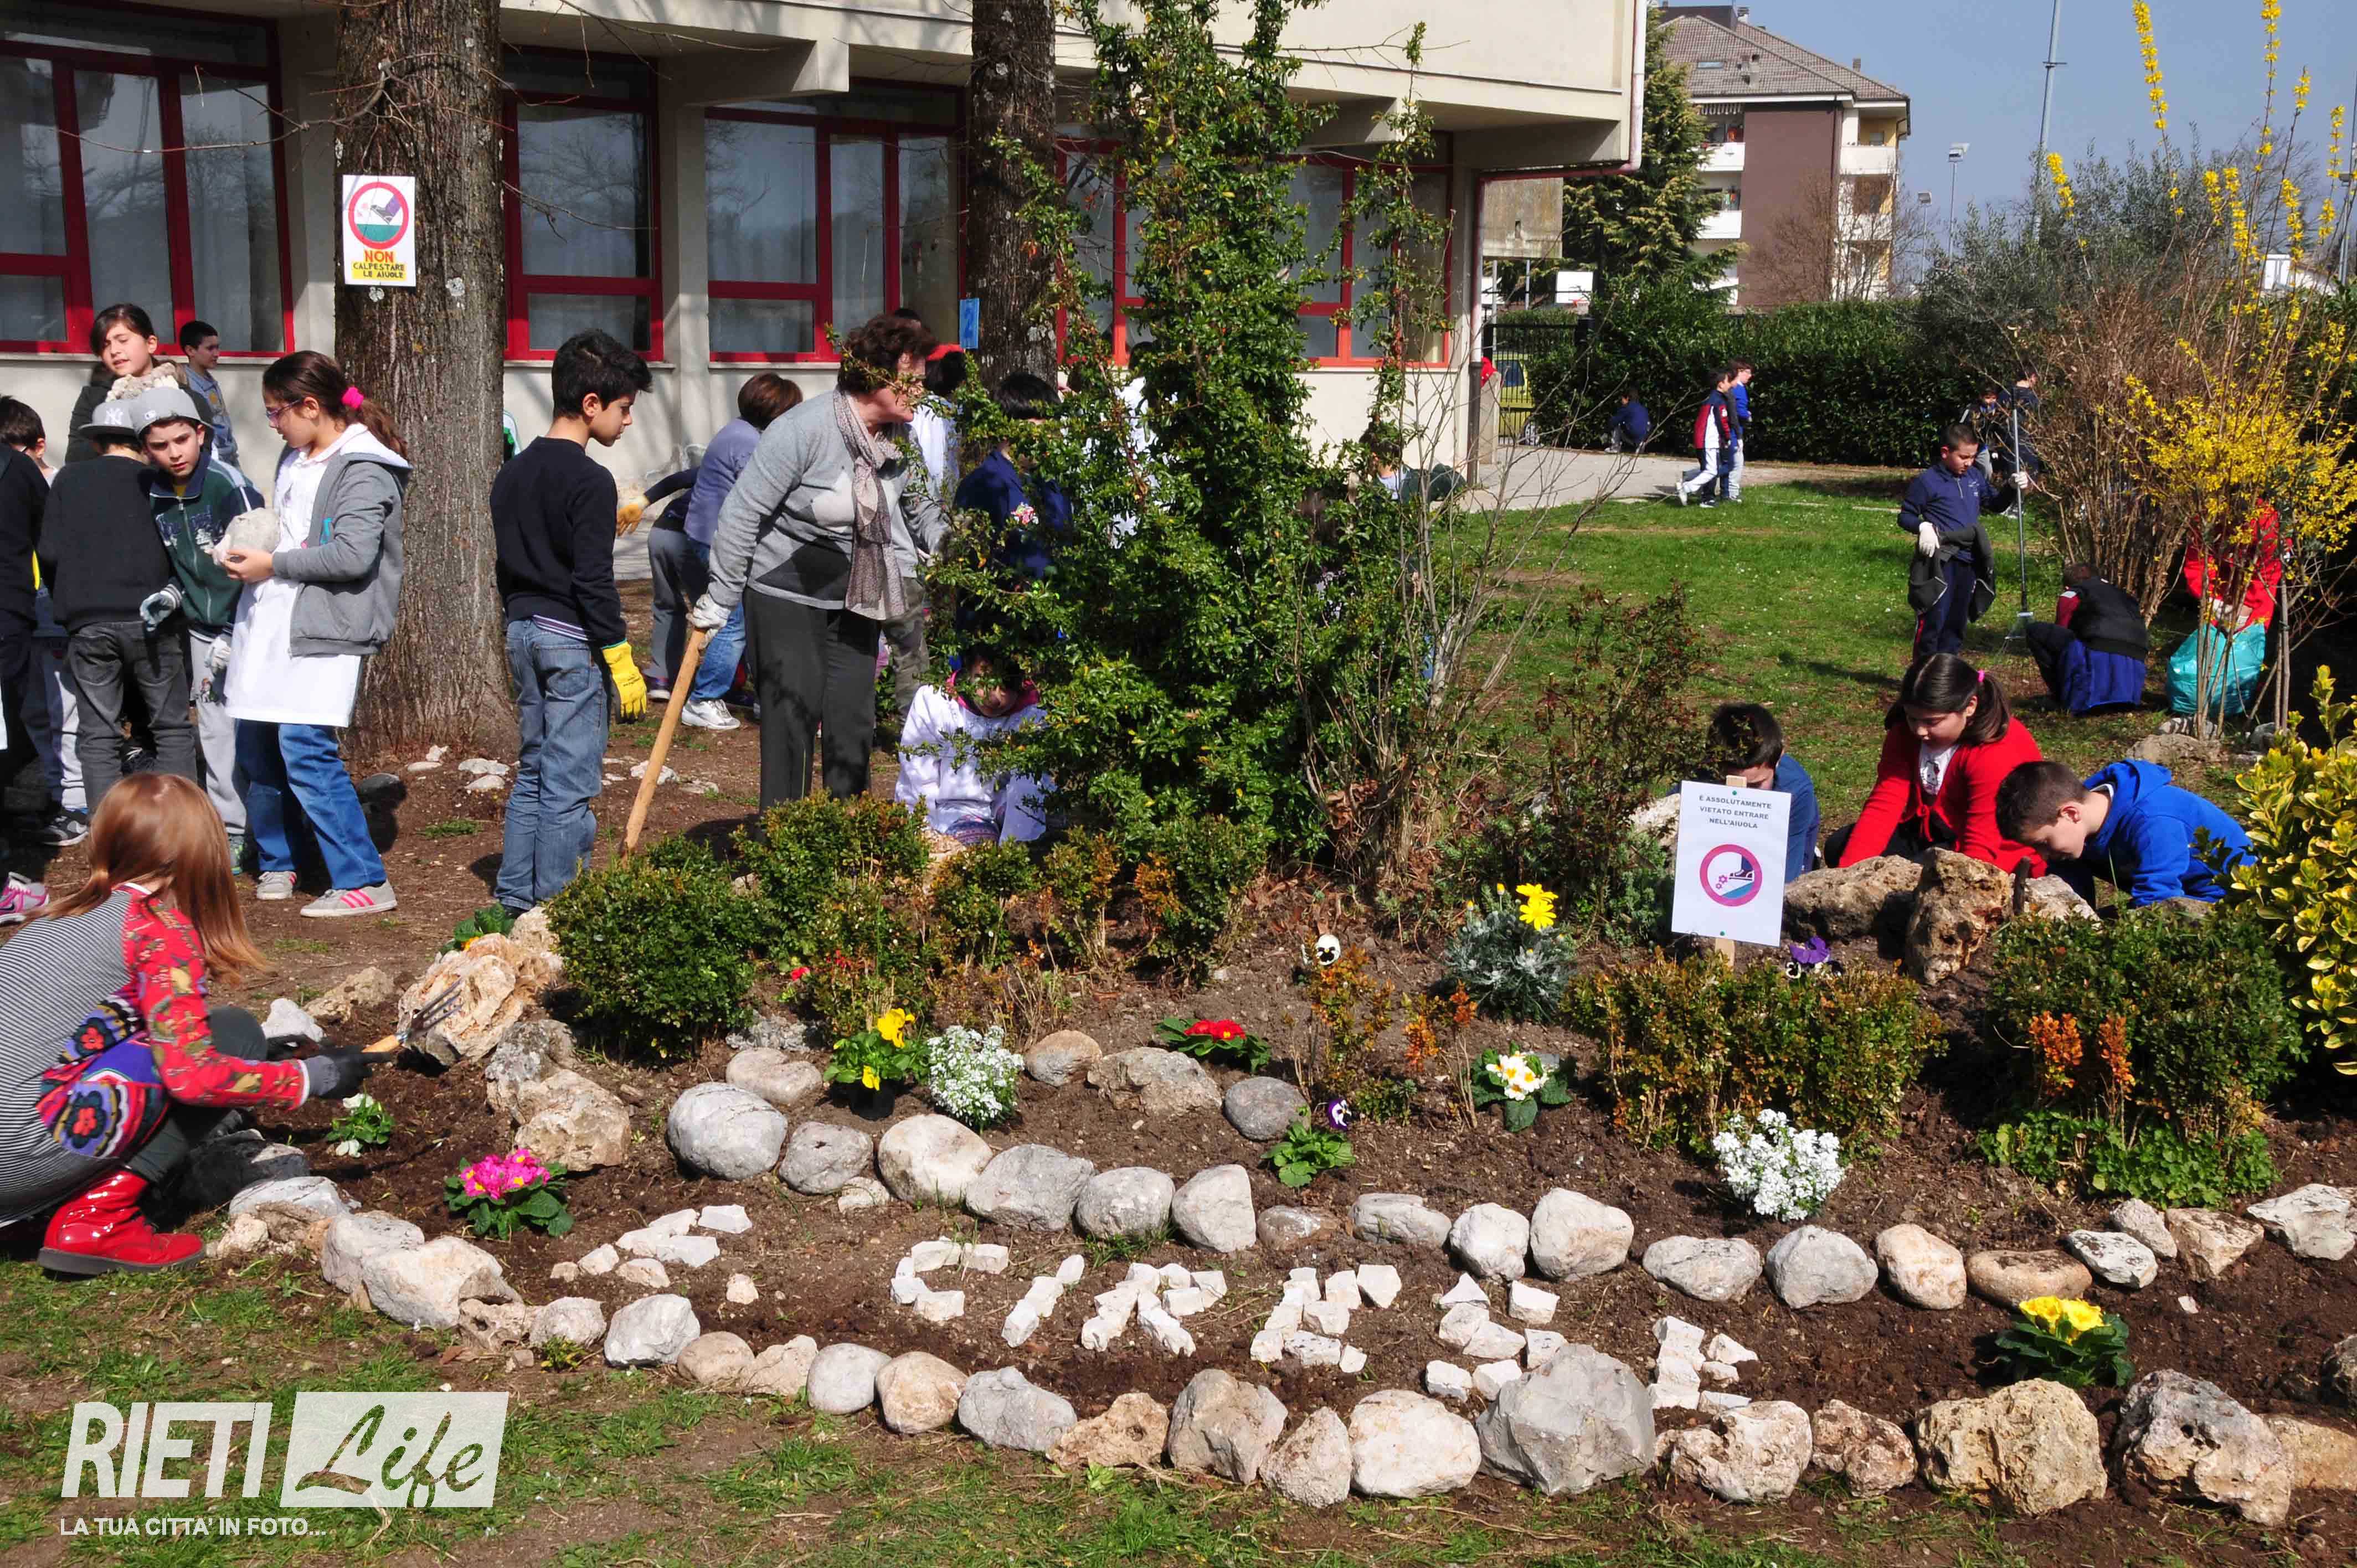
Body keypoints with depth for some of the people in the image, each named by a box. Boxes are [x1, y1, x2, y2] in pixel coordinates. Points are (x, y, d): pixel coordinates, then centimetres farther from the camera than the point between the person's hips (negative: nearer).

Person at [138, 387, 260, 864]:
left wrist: (237, 636, -15)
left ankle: (236, 834, 3)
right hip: (200, 627, 6)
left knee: (229, 730, -6)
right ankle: (228, 829, 16)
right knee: (215, 728, 8)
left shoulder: (229, 486, -16)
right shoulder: (155, 494, 4)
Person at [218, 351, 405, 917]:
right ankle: (275, 864, 29)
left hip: (324, 629, -9)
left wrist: (274, 564, -13)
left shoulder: (363, 469, -12)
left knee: (304, 748, -15)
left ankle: (363, 882, -9)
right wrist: (250, 547, 8)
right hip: (271, 624, 9)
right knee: (256, 748, 12)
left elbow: (352, 555, -22)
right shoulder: (296, 459, 16)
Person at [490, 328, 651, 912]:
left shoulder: (512, 474, 12)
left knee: (532, 771, 16)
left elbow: (505, 565, 16)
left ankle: (513, 898, 18)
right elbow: (593, 580, -18)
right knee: (569, 783, -3)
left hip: (523, 629, 8)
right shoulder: (590, 481, -14)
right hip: (572, 639, -8)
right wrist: (622, 661, -13)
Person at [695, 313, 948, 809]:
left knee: (854, 724, 9)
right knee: (793, 721, -4)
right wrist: (719, 601, -15)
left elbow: (922, 507, 11)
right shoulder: (803, 430, -22)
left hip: (855, 599, 6)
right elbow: (743, 513, -18)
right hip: (786, 596, -6)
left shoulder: (901, 437, -3)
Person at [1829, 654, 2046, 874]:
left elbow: (1981, 847, -30)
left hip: (1998, 855, -7)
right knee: (1839, 848, -3)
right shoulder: (1906, 732, -8)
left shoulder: (1999, 752, -28)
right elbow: (1883, 805, -14)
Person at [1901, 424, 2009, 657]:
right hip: (1940, 562, -7)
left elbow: (1995, 505, 22)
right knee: (1933, 621, -9)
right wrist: (1923, 527, -22)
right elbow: (1905, 516, -2)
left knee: (1957, 624, 13)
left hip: (1969, 562, 7)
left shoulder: (1975, 477, 10)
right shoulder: (1927, 481, -7)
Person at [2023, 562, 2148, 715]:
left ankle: (2064, 694, 6)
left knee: (2034, 631, 6)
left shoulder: (2071, 595, 19)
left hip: (2099, 661, -6)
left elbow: (2060, 636, 24)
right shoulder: (2119, 595, 35)